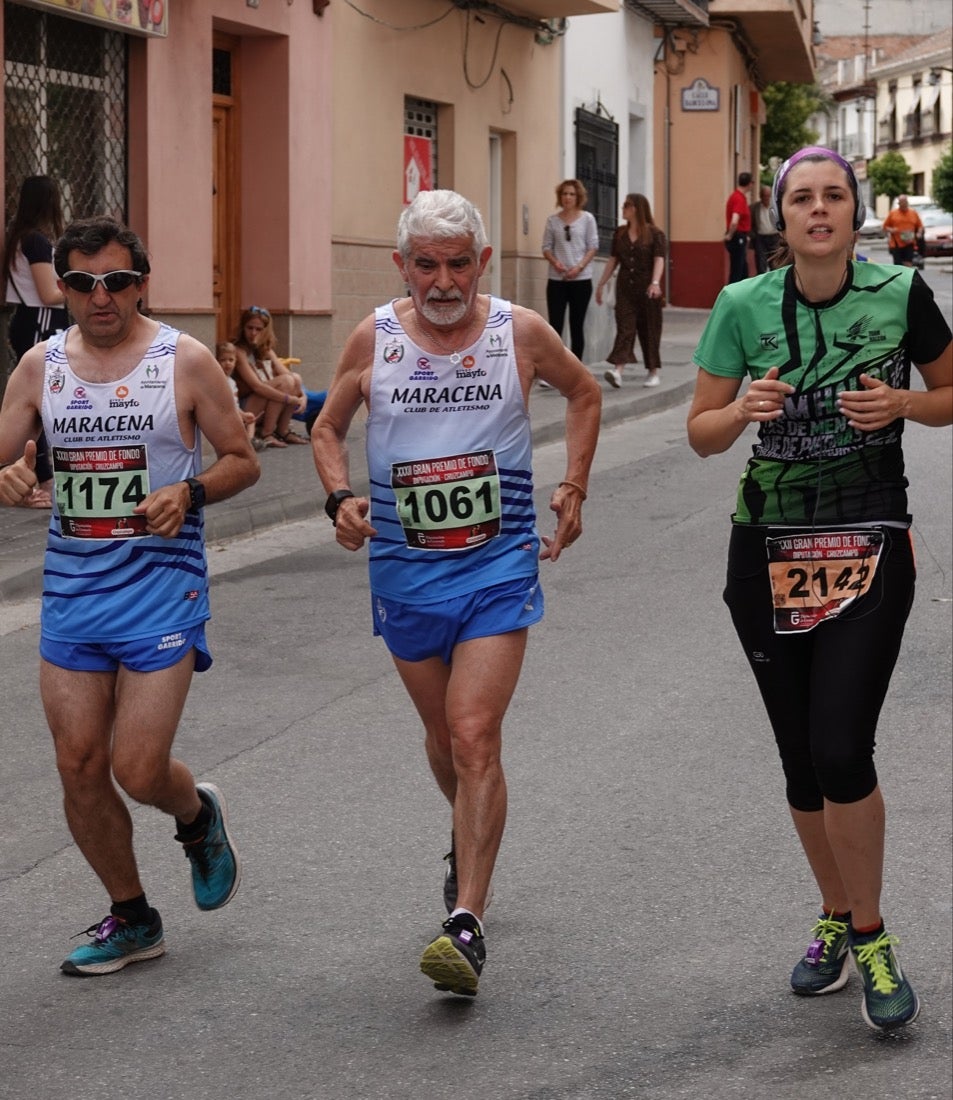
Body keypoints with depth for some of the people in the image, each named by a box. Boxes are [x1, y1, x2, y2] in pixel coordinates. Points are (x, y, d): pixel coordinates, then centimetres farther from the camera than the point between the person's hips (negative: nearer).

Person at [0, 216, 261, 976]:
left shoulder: (184, 362, -4)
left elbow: (242, 461, 2)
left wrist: (190, 493, -17)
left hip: (161, 584, -4)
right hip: (70, 587, 4)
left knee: (139, 771, -9)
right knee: (79, 769, 4)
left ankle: (198, 815, 27)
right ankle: (131, 919, 22)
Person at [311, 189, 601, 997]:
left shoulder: (520, 333, -4)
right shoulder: (374, 340, -2)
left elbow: (585, 393, 16)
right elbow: (329, 428, 11)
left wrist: (573, 489, 7)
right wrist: (340, 497, -8)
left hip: (499, 566, -2)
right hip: (404, 568, 3)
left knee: (475, 738, -15)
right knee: (443, 736, 16)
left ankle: (467, 924, -18)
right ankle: (470, 846, 47)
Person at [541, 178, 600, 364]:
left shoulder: (587, 219, 1)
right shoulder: (553, 220, 5)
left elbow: (593, 246, -1)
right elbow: (546, 247, 6)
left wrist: (579, 267, -14)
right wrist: (555, 262, -14)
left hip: (581, 279, -1)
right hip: (556, 279, 1)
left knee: (577, 325, 6)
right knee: (555, 325, -5)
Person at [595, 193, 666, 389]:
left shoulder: (655, 234, -5)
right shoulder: (620, 233, 10)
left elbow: (659, 260, -13)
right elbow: (613, 261, 16)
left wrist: (655, 282, -28)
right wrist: (601, 284, 14)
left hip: (646, 290, -3)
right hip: (625, 288, 3)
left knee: (649, 329, 5)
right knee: (624, 327, -8)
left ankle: (653, 372, 18)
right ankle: (617, 370, -22)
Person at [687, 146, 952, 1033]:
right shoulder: (745, 306, -3)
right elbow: (701, 434, 3)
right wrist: (744, 411, -18)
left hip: (870, 550, -2)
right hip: (769, 551, 2)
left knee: (841, 751, -15)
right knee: (800, 759, 9)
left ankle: (870, 939, 4)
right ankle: (835, 918, 31)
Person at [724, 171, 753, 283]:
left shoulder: (736, 195, 11)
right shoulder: (740, 199, -20)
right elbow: (734, 222, -32)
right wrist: (730, 235, -17)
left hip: (739, 239, 10)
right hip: (738, 239, -10)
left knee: (743, 270, 17)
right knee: (736, 271, -4)